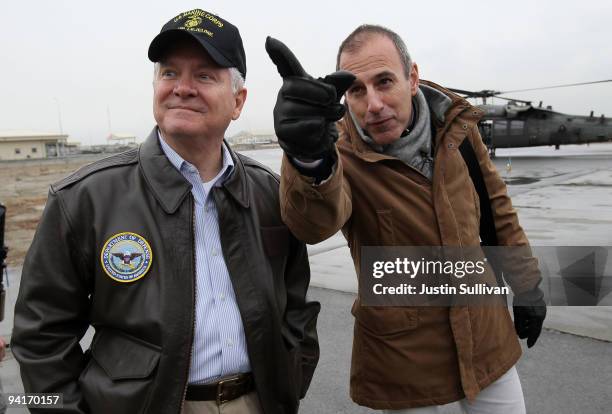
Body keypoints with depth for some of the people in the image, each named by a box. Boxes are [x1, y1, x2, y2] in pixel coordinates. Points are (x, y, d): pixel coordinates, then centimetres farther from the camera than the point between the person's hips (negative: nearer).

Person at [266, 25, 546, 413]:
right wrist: (309, 160, -63)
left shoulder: (457, 122, -7)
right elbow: (314, 222, -42)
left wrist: (527, 286, 13)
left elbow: (496, 206, 6)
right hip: (404, 354, -3)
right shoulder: (343, 156, -20)